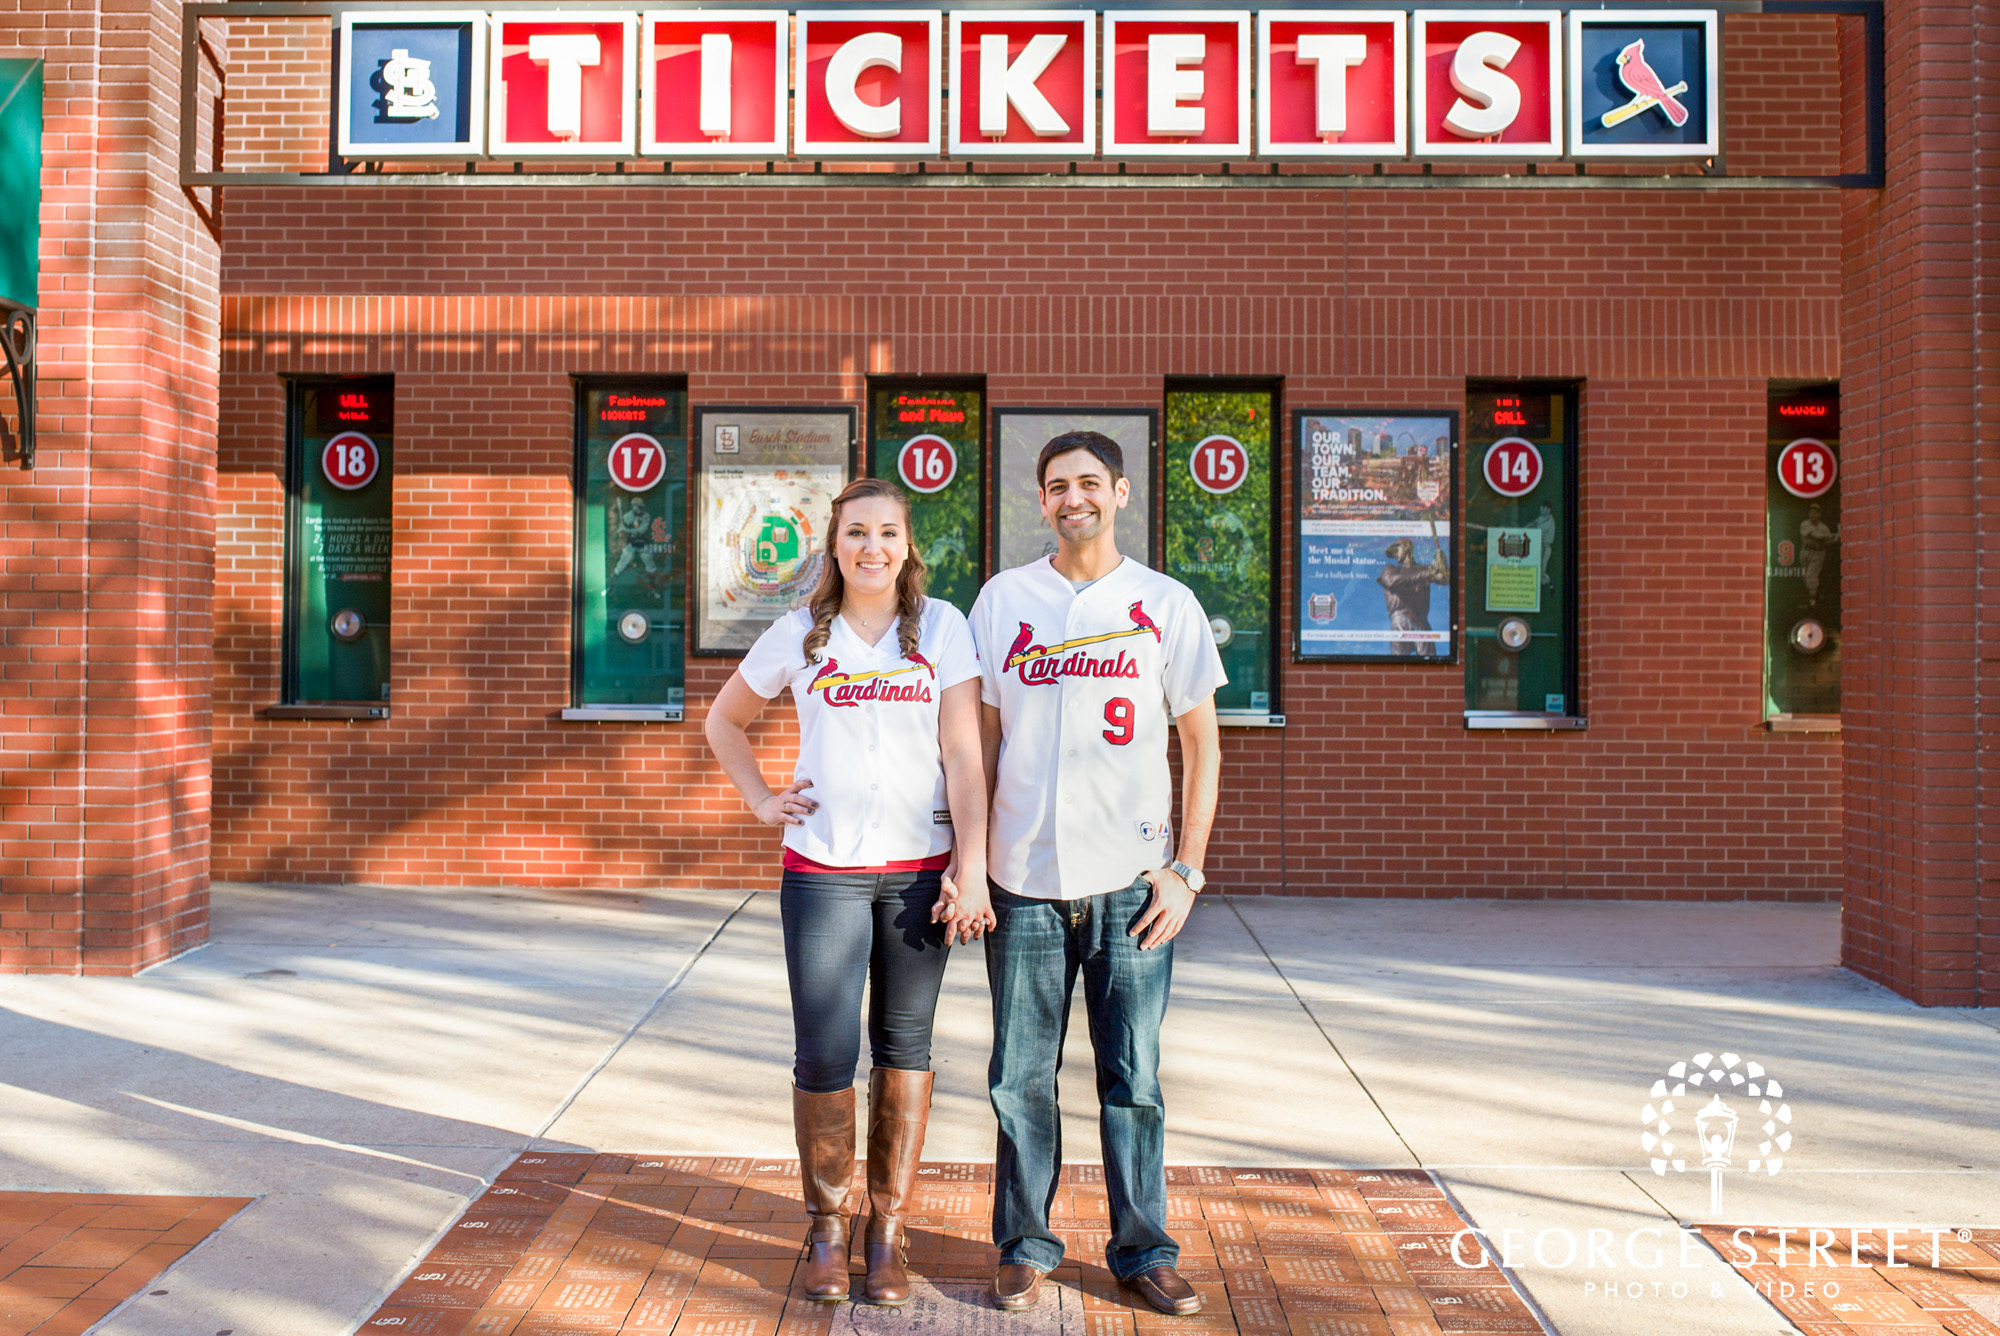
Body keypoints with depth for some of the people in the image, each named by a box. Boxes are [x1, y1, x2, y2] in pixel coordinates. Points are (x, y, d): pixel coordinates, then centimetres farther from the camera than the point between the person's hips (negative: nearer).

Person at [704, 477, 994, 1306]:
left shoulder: (941, 627, 2)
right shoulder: (800, 635, 5)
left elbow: (962, 753, -3)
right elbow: (724, 721, 19)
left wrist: (972, 866, -8)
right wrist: (761, 802, 6)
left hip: (919, 866, 0)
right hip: (822, 871, 0)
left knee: (904, 1048, 8)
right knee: (824, 1056, 1)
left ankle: (887, 1229, 23)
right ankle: (827, 1228, 22)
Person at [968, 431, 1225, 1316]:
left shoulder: (1167, 605, 3)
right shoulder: (1002, 599, 6)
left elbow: (1202, 746, 5)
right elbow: (981, 739, 10)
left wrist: (1186, 871, -2)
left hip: (1131, 883, -1)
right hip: (1024, 880, 1)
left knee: (1132, 1080, 7)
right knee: (1021, 1080, 8)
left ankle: (1143, 1252, 23)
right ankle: (1025, 1248, 25)